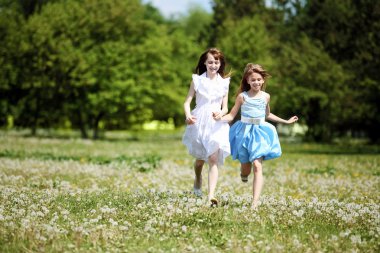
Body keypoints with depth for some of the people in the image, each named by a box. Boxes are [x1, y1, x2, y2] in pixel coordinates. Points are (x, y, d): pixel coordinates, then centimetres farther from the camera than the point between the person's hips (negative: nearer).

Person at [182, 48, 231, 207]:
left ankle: (211, 196, -23)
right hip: (199, 122, 1)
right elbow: (187, 102, -1)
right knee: (200, 158, 18)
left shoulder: (224, 82, 5)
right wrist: (188, 115, -21)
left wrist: (220, 113, -16)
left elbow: (225, 108, 7)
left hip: (216, 124, -1)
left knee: (214, 159, -15)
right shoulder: (197, 80, 1)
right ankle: (198, 180, 50)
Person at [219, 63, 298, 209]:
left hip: (260, 133, 1)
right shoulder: (242, 96, -2)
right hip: (244, 133, 0)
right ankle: (244, 174, 49)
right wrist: (220, 118, -21)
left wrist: (286, 121, 31)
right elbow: (232, 115, -1)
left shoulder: (265, 97, 7)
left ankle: (255, 202, -23)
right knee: (246, 169, 8)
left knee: (257, 166, -16)